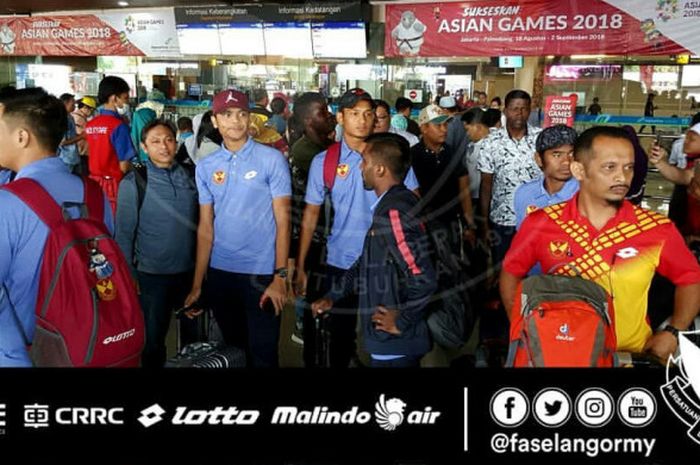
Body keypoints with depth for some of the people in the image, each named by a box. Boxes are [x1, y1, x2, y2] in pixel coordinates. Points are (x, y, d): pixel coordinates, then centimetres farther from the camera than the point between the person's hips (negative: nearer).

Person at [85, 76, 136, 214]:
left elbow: (95, 156, 12)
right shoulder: (118, 125, -14)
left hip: (94, 181, 7)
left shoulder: (90, 124, 6)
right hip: (114, 183, -7)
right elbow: (124, 165, -15)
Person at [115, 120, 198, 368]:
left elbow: (199, 222, 7)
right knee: (152, 340, 9)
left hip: (190, 271, 4)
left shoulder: (189, 177, 1)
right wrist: (128, 276, -11)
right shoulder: (133, 183, -10)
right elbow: (124, 233, -9)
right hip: (152, 275, -4)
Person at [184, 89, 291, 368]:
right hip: (219, 272, 4)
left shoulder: (272, 160, -6)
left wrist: (280, 276, -14)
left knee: (262, 353, 4)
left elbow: (282, 220, -8)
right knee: (232, 347, 19)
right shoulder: (205, 167, 5)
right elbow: (205, 227, 6)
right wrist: (197, 283, 4)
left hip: (261, 272, -4)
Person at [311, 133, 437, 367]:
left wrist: (402, 322, -17)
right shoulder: (391, 205, 8)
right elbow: (369, 262, 17)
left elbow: (423, 279, -30)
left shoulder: (393, 213, -23)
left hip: (395, 342, -9)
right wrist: (333, 296, 16)